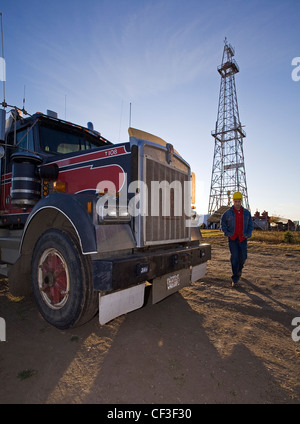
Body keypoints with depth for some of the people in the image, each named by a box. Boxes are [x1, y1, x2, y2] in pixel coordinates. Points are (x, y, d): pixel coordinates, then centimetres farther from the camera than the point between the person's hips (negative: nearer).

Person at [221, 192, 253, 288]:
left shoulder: (246, 213, 6)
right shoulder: (228, 213, -1)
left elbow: (250, 225, 14)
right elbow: (223, 224, 8)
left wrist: (248, 234, -1)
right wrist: (227, 233, -4)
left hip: (242, 238, 2)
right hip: (232, 238, -2)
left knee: (243, 257, 5)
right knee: (234, 257, -6)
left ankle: (239, 268, 41)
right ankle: (235, 280, 2)